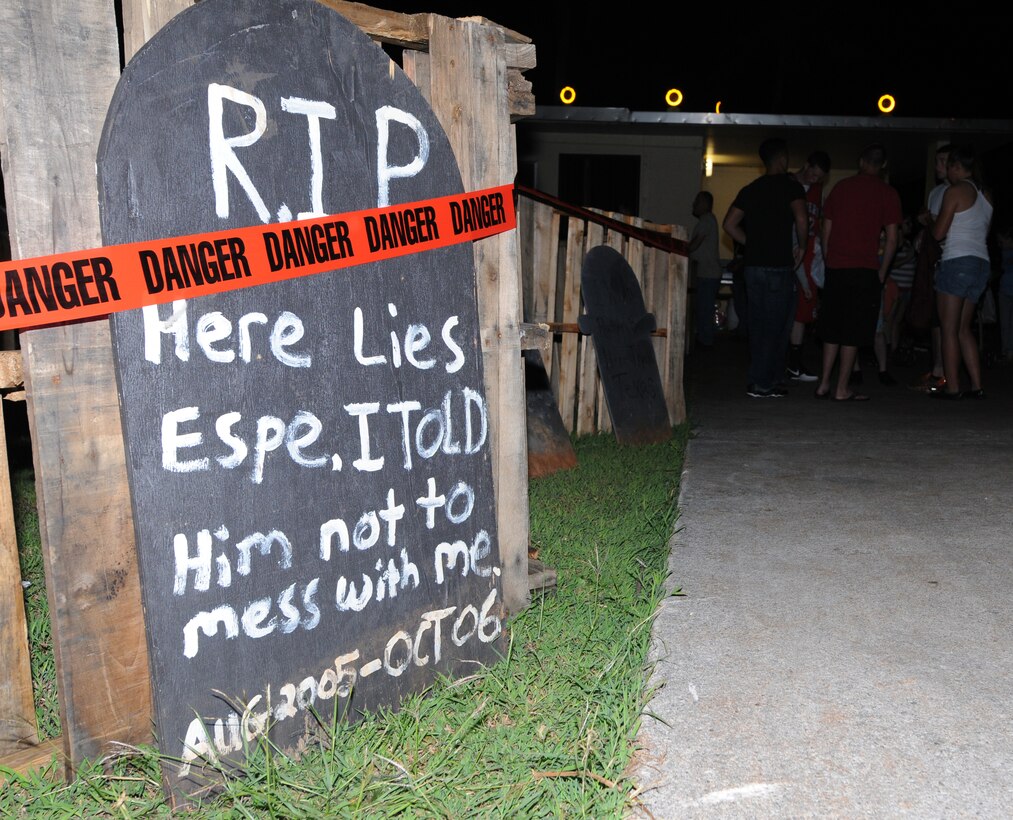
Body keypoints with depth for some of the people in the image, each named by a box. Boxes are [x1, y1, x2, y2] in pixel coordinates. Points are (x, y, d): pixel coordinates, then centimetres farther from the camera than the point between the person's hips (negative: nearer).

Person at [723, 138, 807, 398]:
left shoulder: (750, 189, 12)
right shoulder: (790, 186, -5)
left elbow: (729, 224, 8)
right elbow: (801, 218, -19)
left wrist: (753, 244, 13)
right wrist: (801, 246, -3)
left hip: (752, 266, 6)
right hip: (778, 266, -6)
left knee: (759, 325, 11)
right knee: (776, 326, 0)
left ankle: (770, 378, 18)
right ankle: (761, 383, -1)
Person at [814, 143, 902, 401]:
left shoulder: (840, 187, 10)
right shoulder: (888, 193, 0)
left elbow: (826, 231, 11)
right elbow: (891, 239, -3)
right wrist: (882, 272, 6)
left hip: (835, 267, 4)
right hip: (865, 269, -4)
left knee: (833, 328, 13)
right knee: (853, 331, 1)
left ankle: (824, 384, 13)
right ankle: (842, 389, 2)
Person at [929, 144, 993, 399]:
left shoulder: (955, 191, -7)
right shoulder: (985, 194, 16)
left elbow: (939, 233, -8)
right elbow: (984, 232, 20)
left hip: (957, 261, -8)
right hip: (982, 263, 8)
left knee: (949, 328, -2)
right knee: (963, 328, 13)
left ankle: (952, 387, -3)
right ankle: (976, 386, 8)